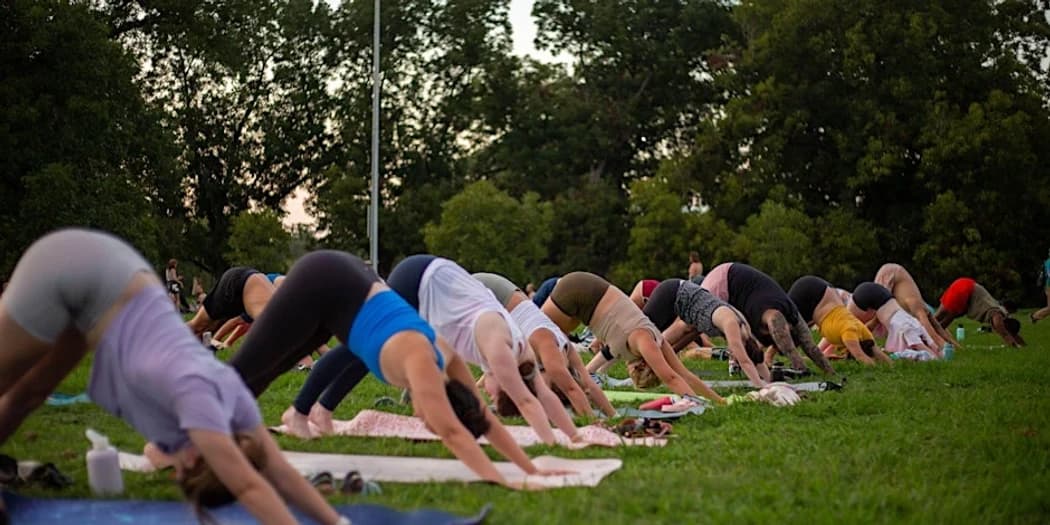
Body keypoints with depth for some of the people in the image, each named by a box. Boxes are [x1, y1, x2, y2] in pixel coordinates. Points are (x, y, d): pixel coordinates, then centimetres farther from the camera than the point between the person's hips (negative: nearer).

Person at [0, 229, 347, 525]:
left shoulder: (231, 395, -10)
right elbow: (250, 487, -33)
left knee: (29, 395, 20)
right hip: (67, 270, -6)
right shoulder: (196, 393, -30)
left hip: (102, 269, 6)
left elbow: (280, 471, -4)